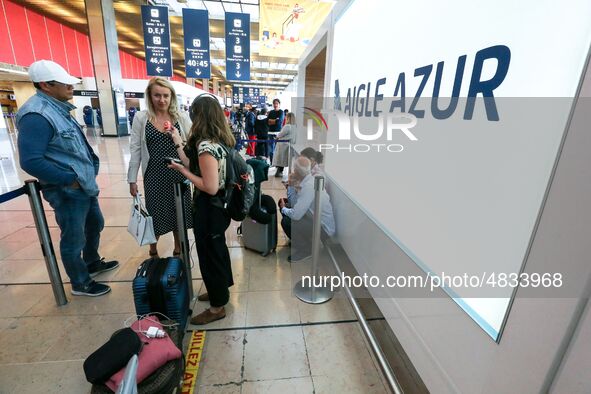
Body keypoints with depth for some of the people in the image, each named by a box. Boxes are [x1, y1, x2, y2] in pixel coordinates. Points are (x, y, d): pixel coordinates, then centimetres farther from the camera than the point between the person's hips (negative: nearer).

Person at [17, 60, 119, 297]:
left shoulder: (58, 108, 10)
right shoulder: (37, 115, -21)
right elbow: (31, 161, -26)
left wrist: (92, 166, 8)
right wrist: (69, 179, -20)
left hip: (86, 185, 10)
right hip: (67, 192, -10)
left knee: (95, 224, 25)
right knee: (74, 239, 7)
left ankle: (92, 263, 47)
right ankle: (81, 283, 26)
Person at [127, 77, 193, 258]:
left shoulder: (182, 117, 0)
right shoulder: (141, 118, -1)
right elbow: (135, 149, 1)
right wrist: (132, 179, 0)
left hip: (178, 174, 1)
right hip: (154, 175, 0)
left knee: (179, 213, 11)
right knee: (155, 214, 10)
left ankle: (178, 250, 34)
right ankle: (153, 252, 37)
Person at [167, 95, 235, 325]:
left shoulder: (205, 145, -25)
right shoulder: (220, 140, 2)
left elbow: (210, 187, -27)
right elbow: (196, 166, 6)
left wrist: (183, 171, -16)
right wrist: (178, 143, 12)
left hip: (209, 209, -9)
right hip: (218, 205, 9)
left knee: (209, 254, 8)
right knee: (218, 249, 24)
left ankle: (217, 307, 28)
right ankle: (221, 290, 46)